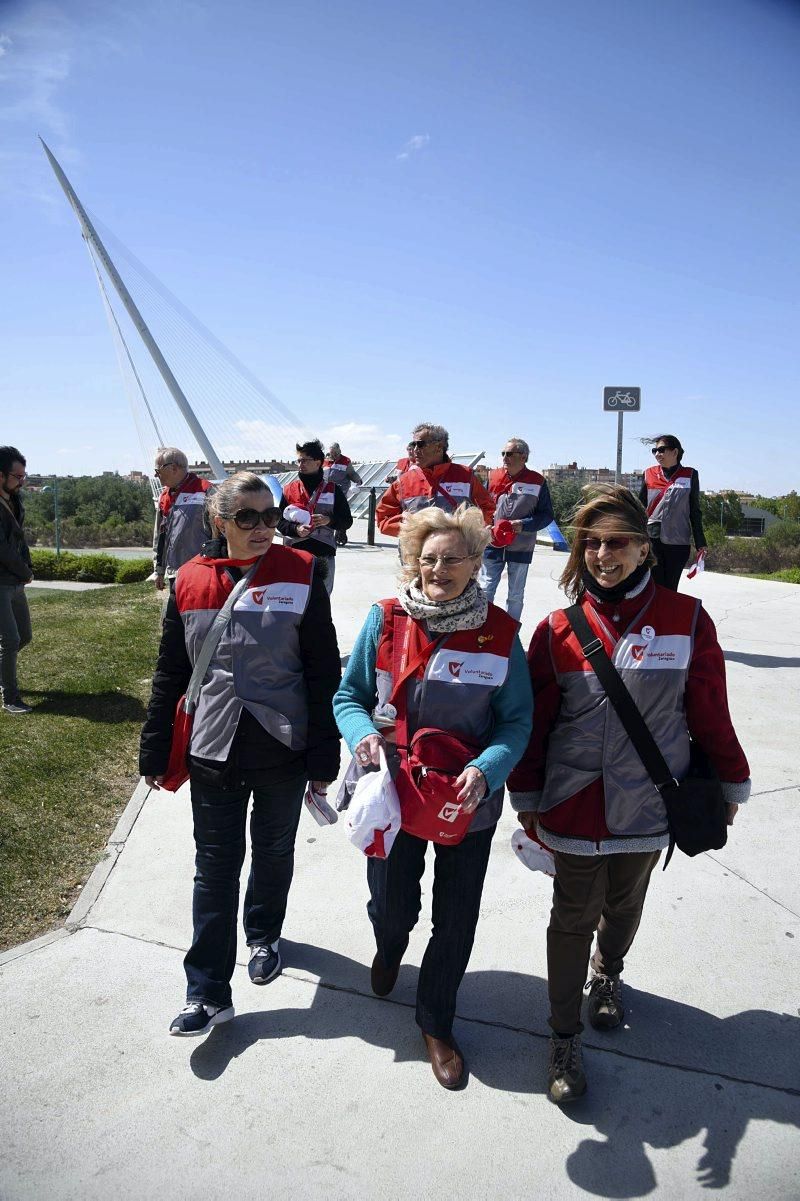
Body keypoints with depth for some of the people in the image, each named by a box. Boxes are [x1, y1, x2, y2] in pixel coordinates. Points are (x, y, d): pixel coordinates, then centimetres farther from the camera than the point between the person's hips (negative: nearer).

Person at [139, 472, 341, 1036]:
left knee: (274, 854, 19)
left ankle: (264, 935, 46)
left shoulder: (300, 573, -9)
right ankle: (208, 992, 19)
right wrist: (155, 751, 7)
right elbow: (170, 673, 6)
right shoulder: (191, 580, -3)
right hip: (213, 752, 1)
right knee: (215, 868, 7)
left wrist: (324, 757, -7)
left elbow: (324, 673, -6)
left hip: (284, 750, 0)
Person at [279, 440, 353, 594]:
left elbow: (347, 521, 6)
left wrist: (329, 520, -13)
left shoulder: (332, 490, 4)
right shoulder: (289, 490, 7)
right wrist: (296, 529, -12)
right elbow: (280, 521, 7)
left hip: (324, 555, 0)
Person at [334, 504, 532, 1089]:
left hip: (468, 801, 0)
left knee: (457, 919, 12)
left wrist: (486, 769, -24)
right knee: (391, 904, 17)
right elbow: (349, 695, 0)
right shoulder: (385, 619, -9)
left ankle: (437, 1022, 40)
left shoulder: (500, 632, -11)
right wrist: (362, 734, -22)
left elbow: (517, 720, -6)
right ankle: (390, 949, 57)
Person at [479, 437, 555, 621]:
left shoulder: (538, 482, -5)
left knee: (516, 595, 11)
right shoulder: (493, 476, 2)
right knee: (485, 590, 5)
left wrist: (523, 525, -18)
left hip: (521, 548, -1)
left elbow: (547, 515, -4)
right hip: (492, 544, 1)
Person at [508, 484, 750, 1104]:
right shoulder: (559, 628, -7)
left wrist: (731, 784, 9)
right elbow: (533, 720, 1)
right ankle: (565, 1037, 30)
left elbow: (710, 711, 0)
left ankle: (608, 973, 54)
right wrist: (526, 800, 6)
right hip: (574, 805, -1)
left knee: (625, 906, 22)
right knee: (574, 919, 10)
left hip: (648, 805, 1)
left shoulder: (686, 619, -9)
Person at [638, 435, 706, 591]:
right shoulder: (649, 474, 6)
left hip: (678, 542, 0)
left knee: (670, 589, 5)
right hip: (651, 539, 0)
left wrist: (700, 544, 5)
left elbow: (695, 512, 8)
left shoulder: (690, 475, 4)